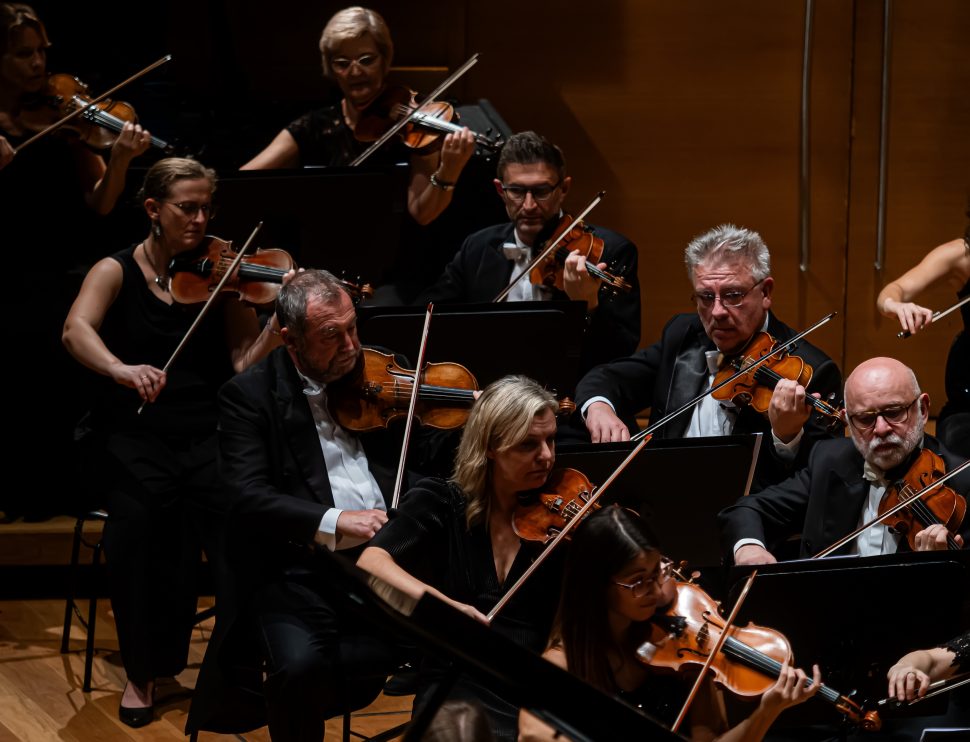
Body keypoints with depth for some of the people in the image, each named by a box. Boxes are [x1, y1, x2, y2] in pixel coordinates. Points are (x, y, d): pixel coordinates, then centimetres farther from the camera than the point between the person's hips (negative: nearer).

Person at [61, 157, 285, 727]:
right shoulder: (116, 272, 3)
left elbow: (246, 362, -1)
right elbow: (77, 330, -17)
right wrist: (120, 368, -38)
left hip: (208, 433, 2)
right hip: (130, 436, -2)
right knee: (141, 514, -32)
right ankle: (143, 670, -15)